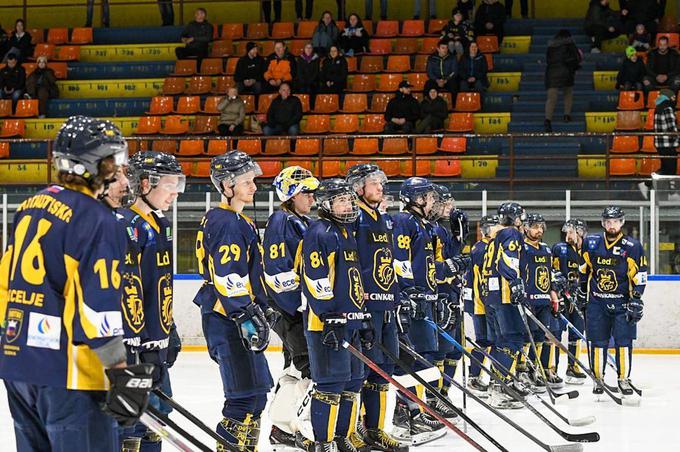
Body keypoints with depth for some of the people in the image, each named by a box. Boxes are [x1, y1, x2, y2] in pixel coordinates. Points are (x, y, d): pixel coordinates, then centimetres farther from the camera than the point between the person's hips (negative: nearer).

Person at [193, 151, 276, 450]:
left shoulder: (238, 221, 19)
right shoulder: (226, 223, -15)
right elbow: (226, 275, -22)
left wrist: (262, 309, 29)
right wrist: (246, 316, -25)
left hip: (240, 316, 11)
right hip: (227, 319, -11)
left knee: (256, 391, 15)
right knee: (245, 393, -12)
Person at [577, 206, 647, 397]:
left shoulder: (633, 246, -6)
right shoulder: (591, 243, 3)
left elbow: (639, 276, -6)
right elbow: (584, 269, 17)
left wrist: (636, 301, -12)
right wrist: (582, 292, 19)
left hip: (622, 303, -2)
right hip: (596, 301, 2)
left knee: (624, 341, -4)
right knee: (598, 342, 2)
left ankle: (624, 379, 6)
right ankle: (598, 379, 12)